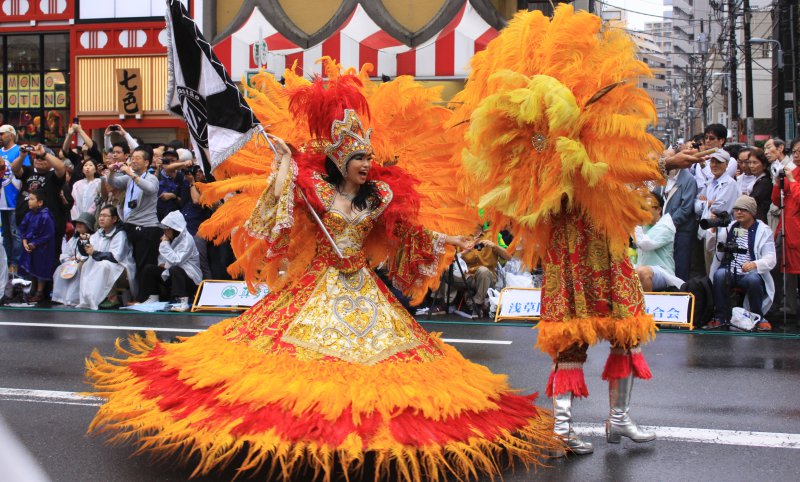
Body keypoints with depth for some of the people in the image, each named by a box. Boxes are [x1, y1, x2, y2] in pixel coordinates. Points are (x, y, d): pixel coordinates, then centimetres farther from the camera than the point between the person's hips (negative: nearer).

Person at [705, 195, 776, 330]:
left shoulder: (763, 230, 3)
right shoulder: (730, 228, 15)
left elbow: (770, 260, -7)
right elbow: (710, 247, 12)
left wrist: (755, 264, -28)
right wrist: (713, 229, -5)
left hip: (750, 274, -2)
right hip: (730, 274, 2)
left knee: (753, 279, -36)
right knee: (720, 274, -31)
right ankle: (721, 318, -20)